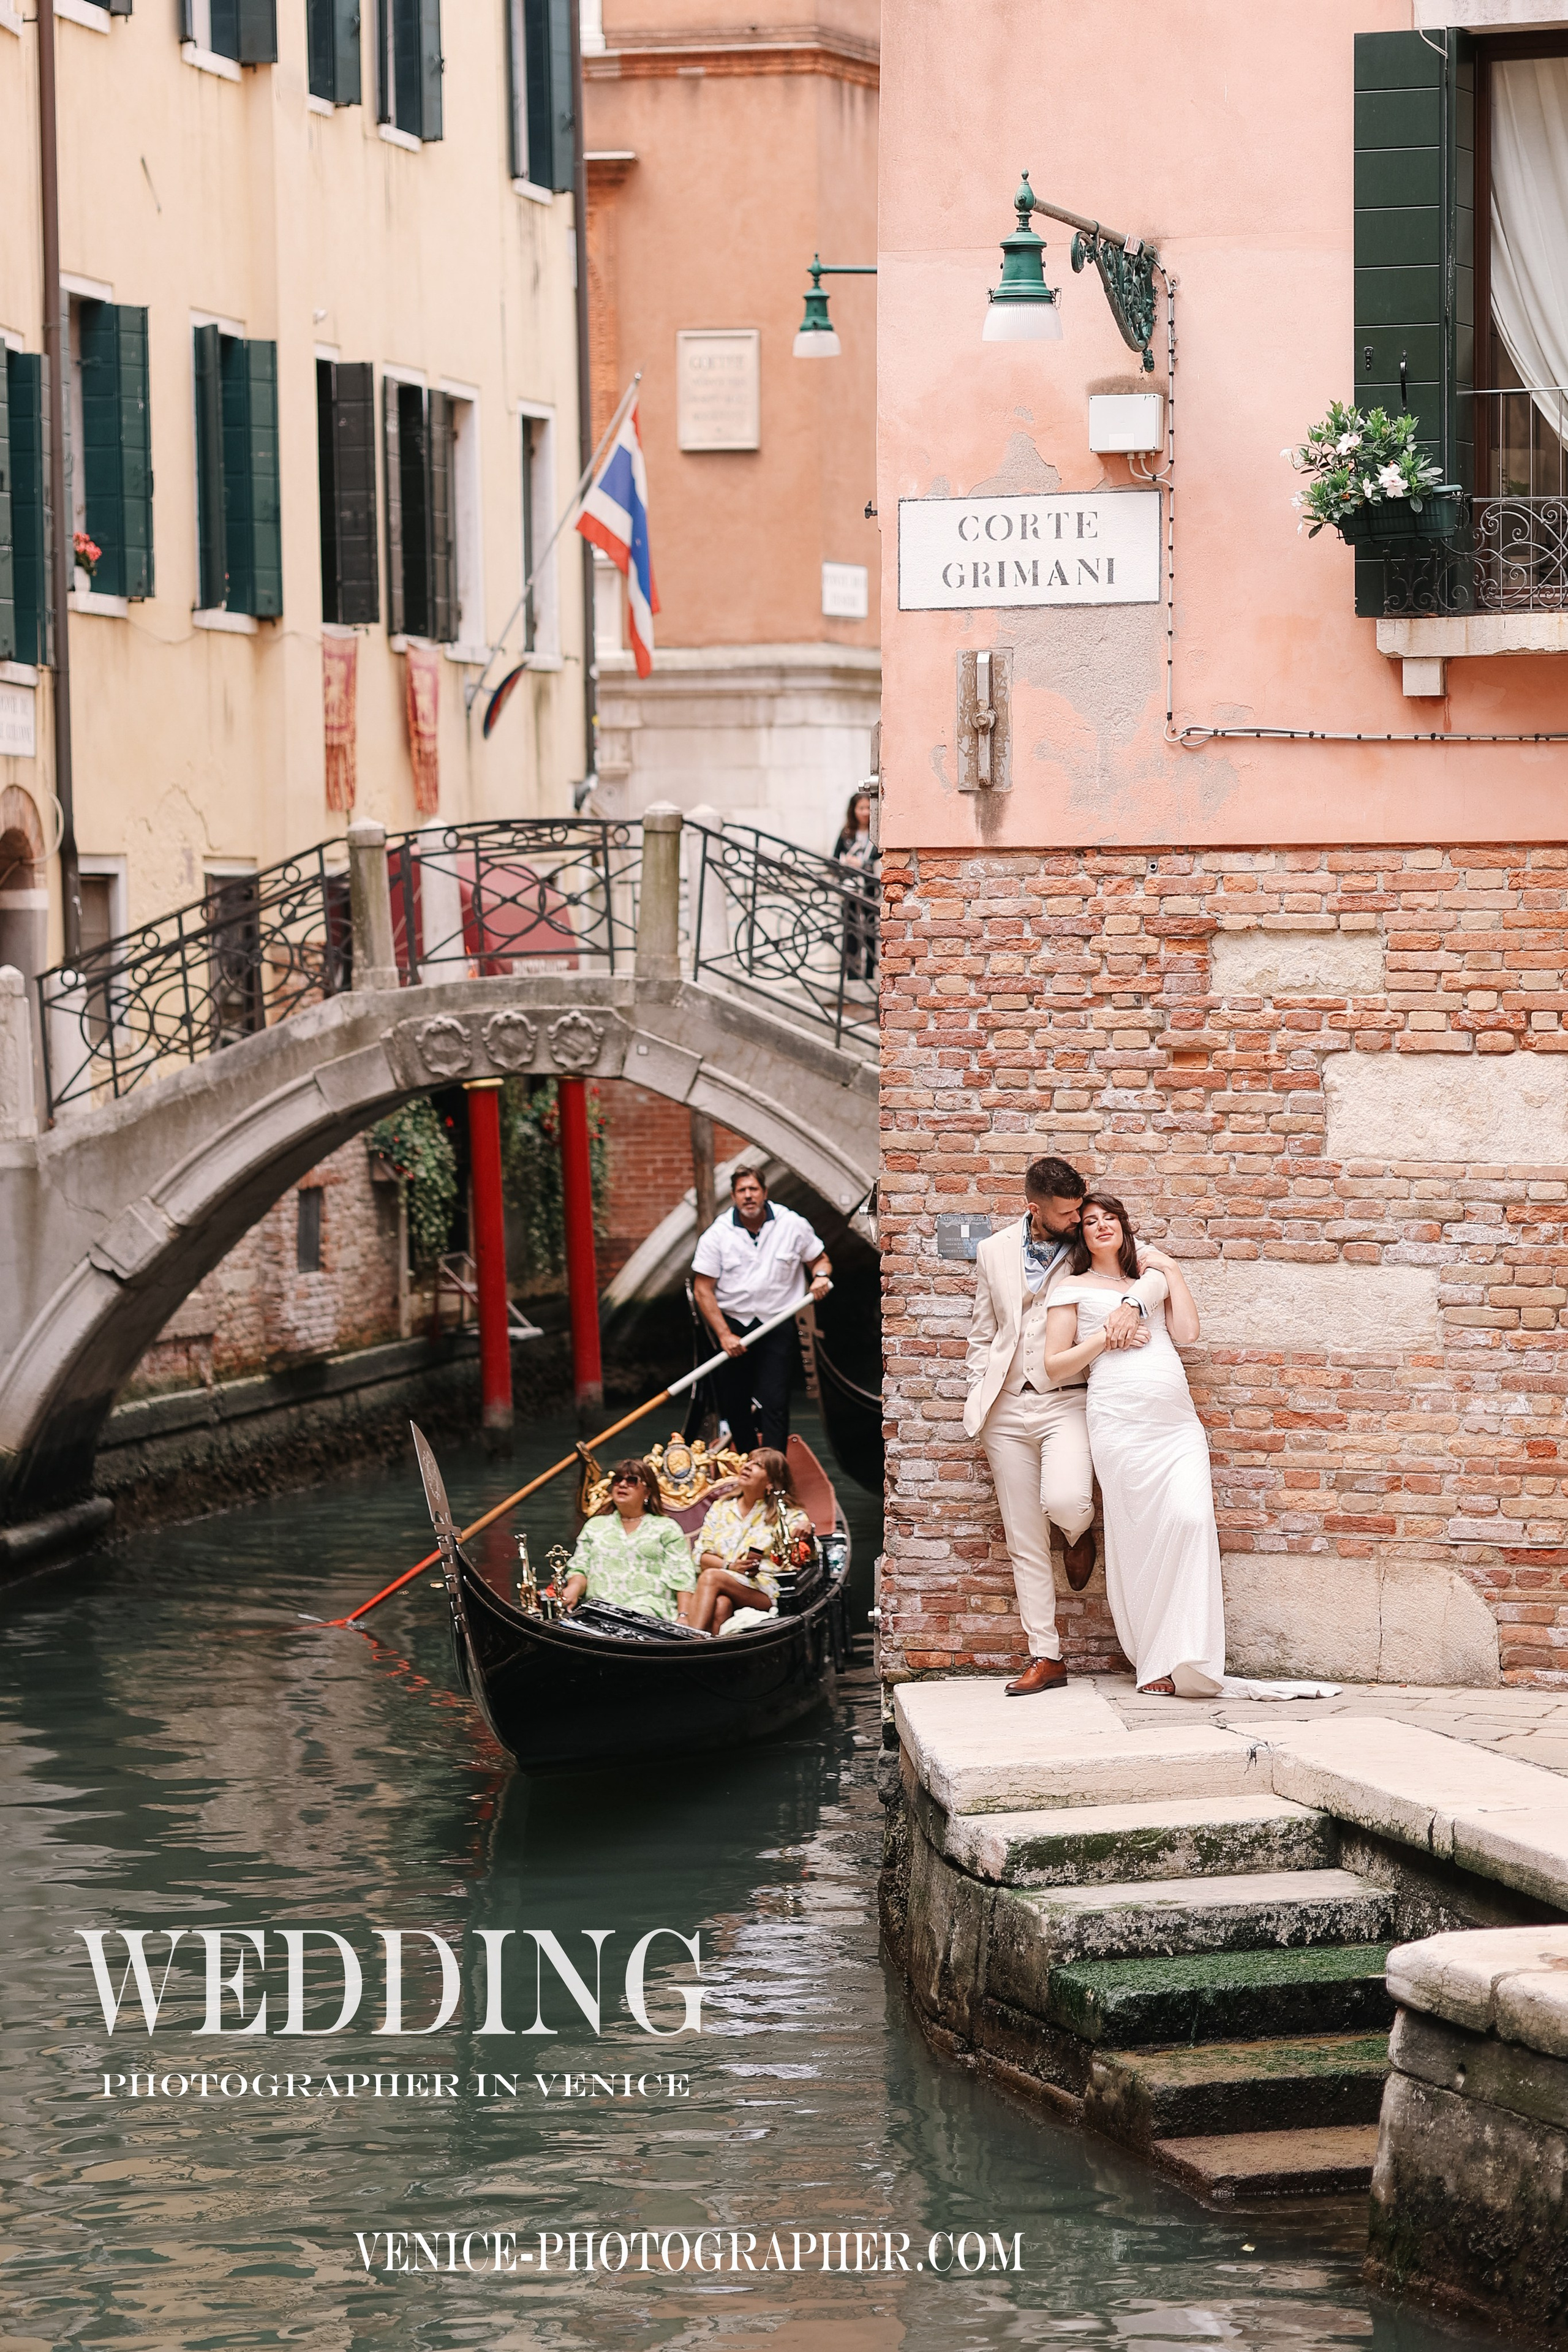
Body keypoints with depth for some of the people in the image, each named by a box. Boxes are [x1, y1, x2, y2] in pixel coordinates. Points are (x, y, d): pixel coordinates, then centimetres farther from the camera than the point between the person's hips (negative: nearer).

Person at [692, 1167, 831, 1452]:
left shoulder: (793, 1225, -1)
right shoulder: (717, 1235, -4)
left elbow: (819, 1260, 14)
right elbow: (703, 1290, -5)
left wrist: (821, 1276, -11)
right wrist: (724, 1335, -12)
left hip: (778, 1327, -1)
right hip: (731, 1325, 1)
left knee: (774, 1402, -11)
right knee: (733, 1405, 7)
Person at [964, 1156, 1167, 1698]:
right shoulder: (994, 1253, 8)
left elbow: (1159, 1268, -9)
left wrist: (1131, 1303, -28)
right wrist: (978, 1397, 7)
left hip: (1066, 1402, -3)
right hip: (1008, 1409, 3)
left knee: (1065, 1501, -29)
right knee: (1025, 1542, 3)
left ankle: (1080, 1533, 10)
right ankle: (1046, 1658, 9)